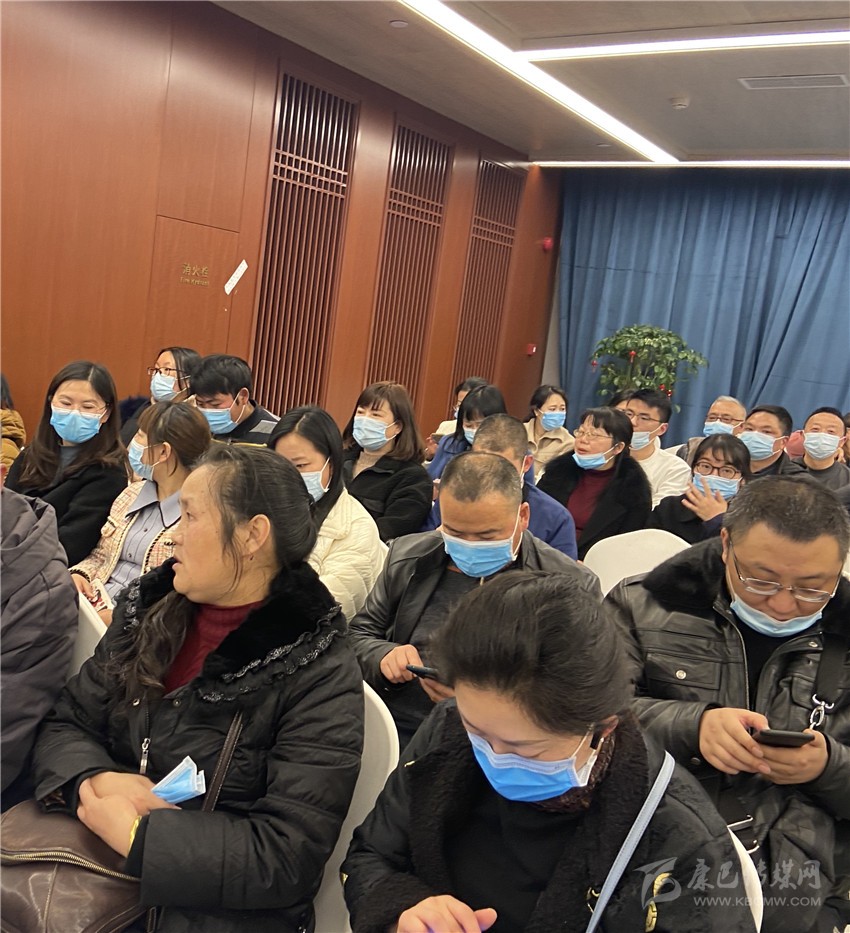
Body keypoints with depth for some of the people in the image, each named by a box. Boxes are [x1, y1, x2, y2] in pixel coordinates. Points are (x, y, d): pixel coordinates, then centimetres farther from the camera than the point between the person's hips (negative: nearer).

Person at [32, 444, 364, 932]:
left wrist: (133, 832, -21)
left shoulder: (321, 676, -16)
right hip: (102, 855, 5)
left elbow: (289, 856, -18)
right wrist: (95, 779, -16)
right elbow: (65, 725, 5)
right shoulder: (147, 610, 2)